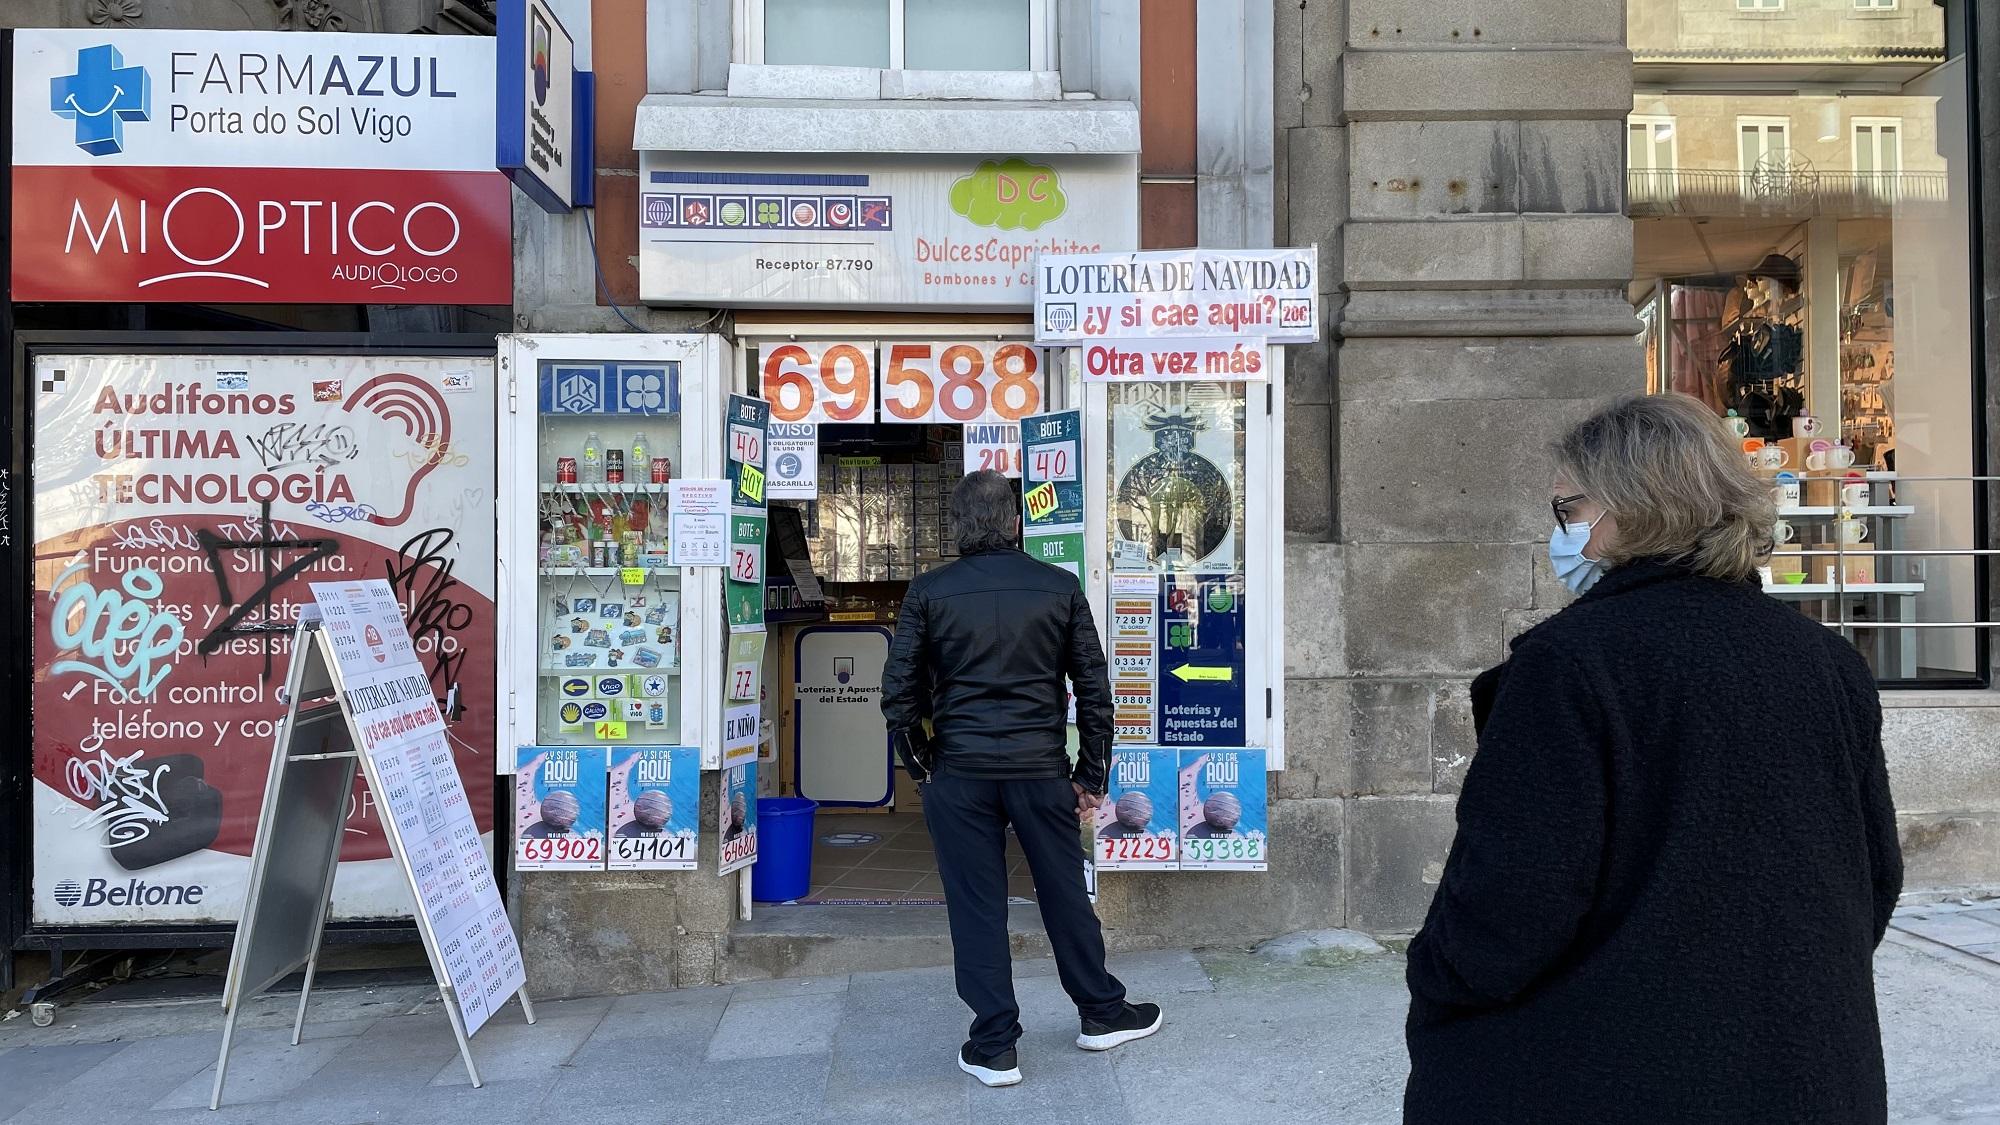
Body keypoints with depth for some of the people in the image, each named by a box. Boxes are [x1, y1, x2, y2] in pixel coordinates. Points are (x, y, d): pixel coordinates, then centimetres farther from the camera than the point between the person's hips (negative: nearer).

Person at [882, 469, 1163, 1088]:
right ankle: (1102, 1013, 33)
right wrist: (1091, 775, 9)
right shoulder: (1060, 587, 0)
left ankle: (994, 1048, 16)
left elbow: (899, 693, -3)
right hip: (1041, 768, 1)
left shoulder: (928, 592, -2)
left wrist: (920, 766, 11)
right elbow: (1095, 688, 1)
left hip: (959, 774, -1)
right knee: (1065, 894, 16)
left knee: (976, 908, 8)